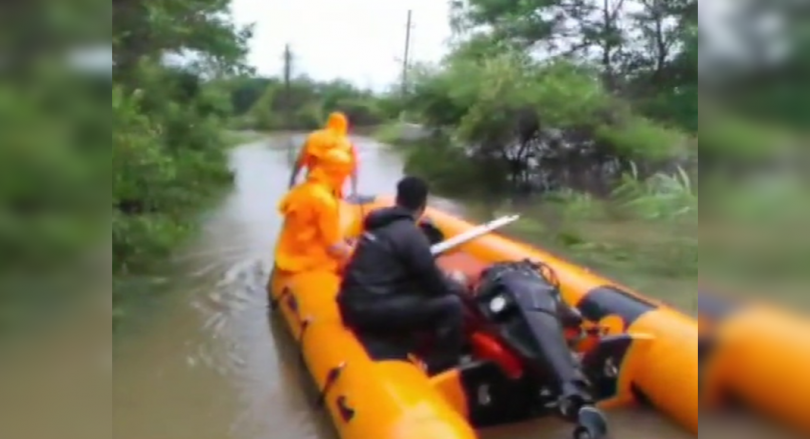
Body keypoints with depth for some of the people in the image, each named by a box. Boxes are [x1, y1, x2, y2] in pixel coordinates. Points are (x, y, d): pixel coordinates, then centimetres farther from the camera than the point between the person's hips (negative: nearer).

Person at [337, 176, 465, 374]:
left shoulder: (380, 222, 12)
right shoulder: (411, 234, -13)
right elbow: (433, 284, -7)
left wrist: (442, 279, 28)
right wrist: (454, 284, 14)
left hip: (352, 304, 9)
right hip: (371, 310, -9)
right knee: (451, 305, -9)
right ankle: (443, 371, 0)